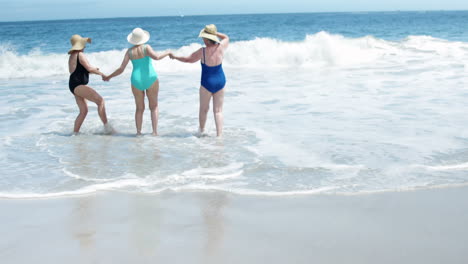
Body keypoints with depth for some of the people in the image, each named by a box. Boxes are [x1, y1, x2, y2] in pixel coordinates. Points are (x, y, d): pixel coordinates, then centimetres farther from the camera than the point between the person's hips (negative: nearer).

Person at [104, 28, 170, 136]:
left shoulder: (129, 52, 3)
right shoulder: (146, 47, -5)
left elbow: (121, 69, 0)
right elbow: (156, 57, -23)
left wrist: (108, 77, 14)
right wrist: (167, 53, -5)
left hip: (136, 81, 2)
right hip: (151, 79, -2)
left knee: (140, 109, 15)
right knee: (154, 107, 9)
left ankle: (138, 132, 8)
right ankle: (155, 132, -1)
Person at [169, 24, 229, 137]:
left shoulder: (202, 51, -19)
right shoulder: (221, 47, -9)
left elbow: (188, 59, -7)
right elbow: (226, 38, 15)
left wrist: (174, 56, 8)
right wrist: (215, 33, 10)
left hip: (207, 83, -3)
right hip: (220, 81, 3)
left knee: (204, 109, 19)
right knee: (218, 110, 7)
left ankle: (201, 129, 39)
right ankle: (219, 134, -1)